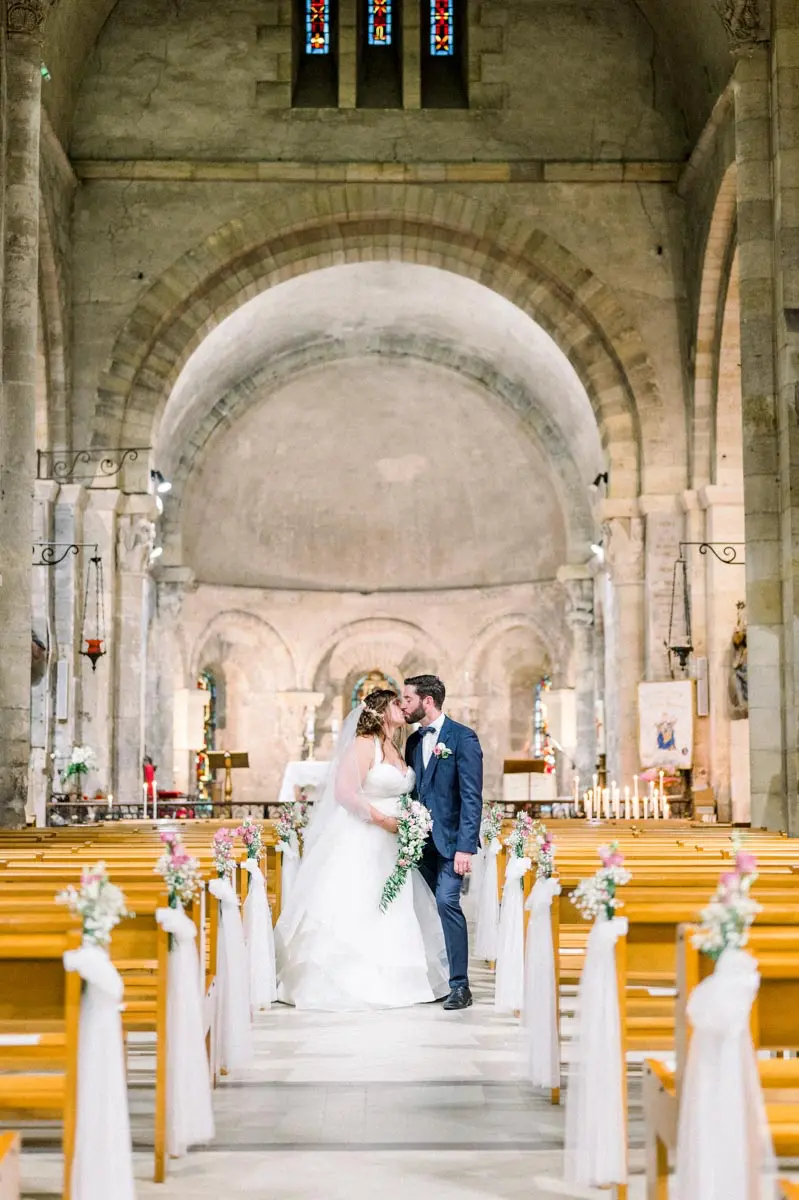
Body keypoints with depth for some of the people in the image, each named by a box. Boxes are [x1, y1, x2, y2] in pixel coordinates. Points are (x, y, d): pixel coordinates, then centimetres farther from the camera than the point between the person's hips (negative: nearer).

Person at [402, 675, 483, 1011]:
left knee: (447, 902, -16)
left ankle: (460, 986, -10)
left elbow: (472, 797, -12)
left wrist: (465, 847, -19)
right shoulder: (413, 741, 14)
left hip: (451, 840, -6)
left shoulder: (462, 737, -7)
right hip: (422, 841, 6)